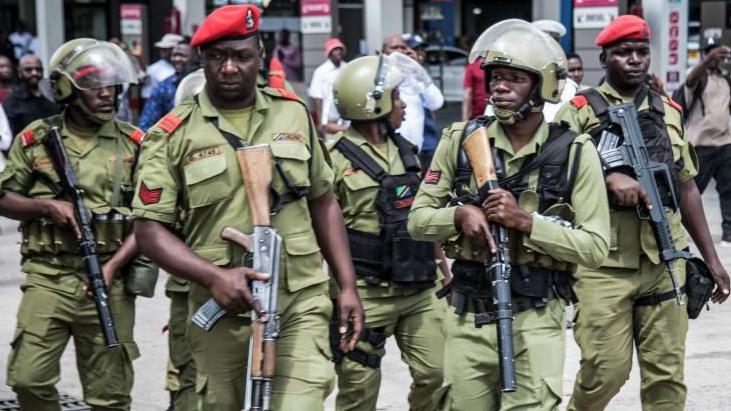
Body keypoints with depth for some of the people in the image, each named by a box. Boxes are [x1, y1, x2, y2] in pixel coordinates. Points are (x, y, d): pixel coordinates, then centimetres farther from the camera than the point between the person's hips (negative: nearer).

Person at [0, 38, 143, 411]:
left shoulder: (133, 143, 4)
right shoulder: (36, 139, 6)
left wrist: (113, 265, -12)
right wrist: (47, 206, -8)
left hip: (109, 282, 0)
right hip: (47, 279, 0)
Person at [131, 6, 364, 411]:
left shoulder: (294, 114, 8)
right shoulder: (173, 134, -2)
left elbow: (323, 204, 15)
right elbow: (149, 229, -6)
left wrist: (348, 286, 9)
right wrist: (214, 276, -20)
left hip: (300, 305, 1)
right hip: (222, 312, -1)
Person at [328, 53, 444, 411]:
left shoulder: (404, 149, 12)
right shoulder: (337, 159, -12)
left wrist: (440, 263, 19)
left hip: (420, 291, 6)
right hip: (367, 296, -6)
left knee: (438, 375, 4)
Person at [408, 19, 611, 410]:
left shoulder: (575, 153, -3)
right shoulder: (461, 141, 3)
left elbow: (595, 247, -7)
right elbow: (418, 220, 7)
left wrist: (525, 221, -18)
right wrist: (460, 214, -13)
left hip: (536, 321, -2)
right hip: (467, 319, 3)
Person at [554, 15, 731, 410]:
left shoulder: (668, 111, 16)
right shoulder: (580, 111, 2)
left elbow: (687, 188, 19)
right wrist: (609, 177, -24)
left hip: (665, 260, 4)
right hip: (604, 263, -4)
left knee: (667, 374, 4)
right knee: (606, 369, -4)